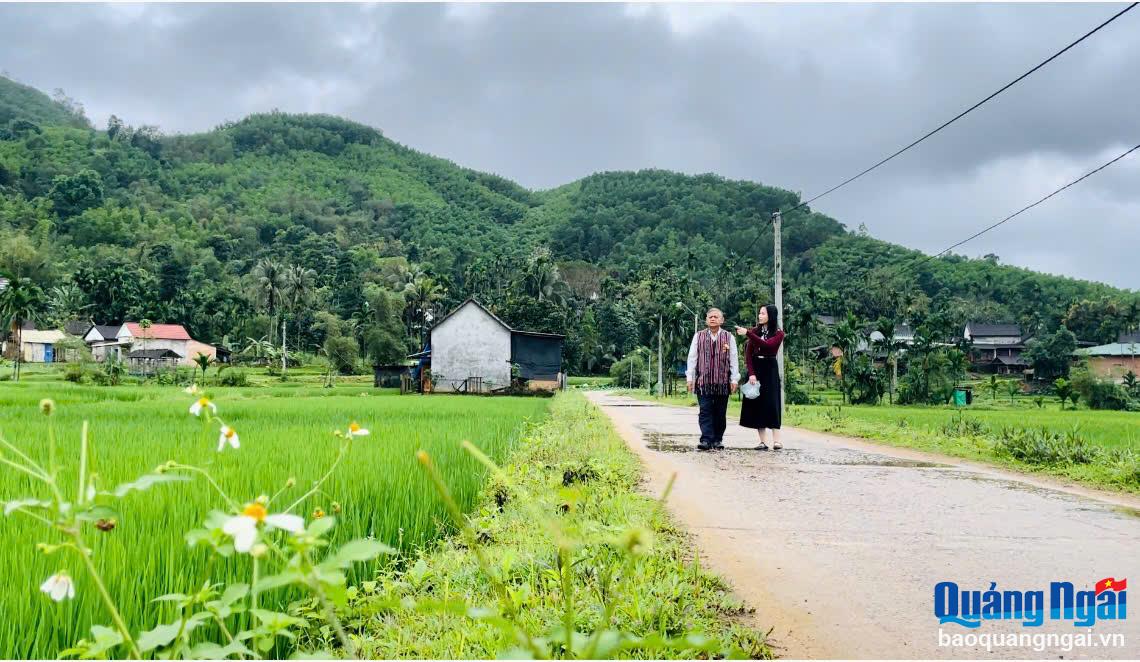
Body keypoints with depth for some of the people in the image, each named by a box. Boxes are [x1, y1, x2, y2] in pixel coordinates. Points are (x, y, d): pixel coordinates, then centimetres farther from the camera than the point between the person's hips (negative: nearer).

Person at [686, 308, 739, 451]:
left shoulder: (728, 337, 9)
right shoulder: (698, 336, 9)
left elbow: (733, 359, 6)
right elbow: (692, 357, 7)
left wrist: (734, 379, 1)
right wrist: (690, 377, 1)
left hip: (722, 381, 1)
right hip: (703, 380, -1)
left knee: (720, 412, 5)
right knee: (705, 411, -8)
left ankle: (718, 439, 13)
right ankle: (706, 440, -12)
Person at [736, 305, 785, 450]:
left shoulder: (778, 333, -2)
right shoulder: (755, 330, 7)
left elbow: (766, 345, -21)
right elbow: (748, 353, 0)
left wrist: (747, 333, -25)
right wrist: (751, 373, -12)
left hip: (770, 370, -3)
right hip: (755, 368, 3)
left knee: (771, 403, -10)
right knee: (757, 404, -1)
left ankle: (777, 441, -14)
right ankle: (763, 442, 0)